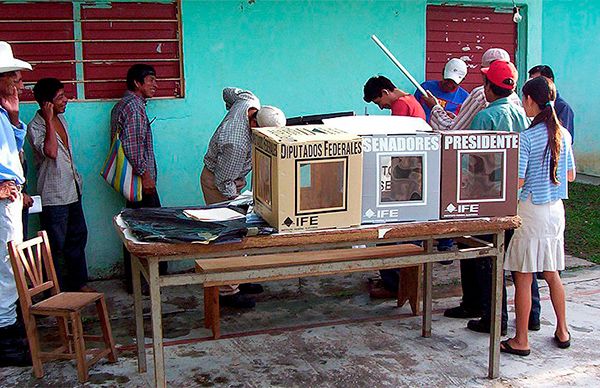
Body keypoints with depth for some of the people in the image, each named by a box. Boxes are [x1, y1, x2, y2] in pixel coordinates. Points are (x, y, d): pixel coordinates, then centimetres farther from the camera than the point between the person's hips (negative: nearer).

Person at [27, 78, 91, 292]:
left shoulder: (61, 118, 8)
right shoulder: (35, 127, -16)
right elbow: (51, 152, -33)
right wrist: (49, 121, -27)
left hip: (72, 191, 9)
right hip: (53, 197, -8)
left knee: (78, 237, 17)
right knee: (56, 246, 0)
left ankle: (80, 283, 31)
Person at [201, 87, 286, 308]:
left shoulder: (250, 101, -15)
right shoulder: (237, 143, -37)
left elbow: (228, 91, 8)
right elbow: (224, 182, -26)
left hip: (229, 178, 9)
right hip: (217, 181, -9)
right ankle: (227, 291, 1)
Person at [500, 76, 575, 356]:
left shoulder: (526, 137, -15)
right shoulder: (563, 134, 5)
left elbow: (517, 181, -17)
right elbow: (571, 176, 13)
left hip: (531, 211, -7)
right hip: (556, 210, 7)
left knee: (523, 277, 1)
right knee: (552, 274, 18)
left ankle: (521, 340, 8)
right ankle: (562, 331, 29)